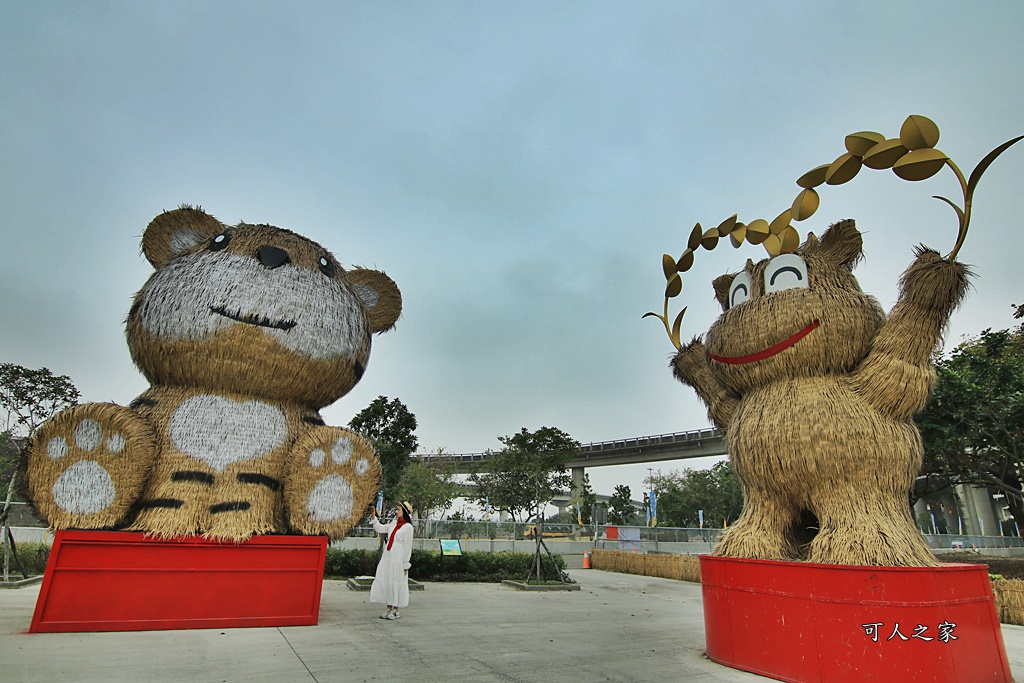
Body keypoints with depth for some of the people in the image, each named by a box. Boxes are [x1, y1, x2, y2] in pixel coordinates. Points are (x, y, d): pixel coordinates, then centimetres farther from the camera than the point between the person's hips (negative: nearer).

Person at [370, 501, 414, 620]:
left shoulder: (408, 527, -9)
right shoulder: (394, 523, 12)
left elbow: (407, 547, -10)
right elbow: (380, 528, 20)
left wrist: (405, 564, -11)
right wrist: (373, 517, 9)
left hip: (398, 561, -7)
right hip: (387, 558, 7)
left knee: (396, 584, 1)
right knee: (385, 582, 10)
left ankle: (396, 611, 14)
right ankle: (389, 609, 22)